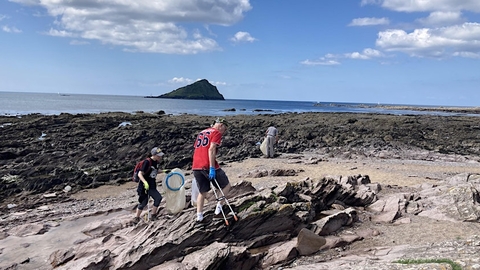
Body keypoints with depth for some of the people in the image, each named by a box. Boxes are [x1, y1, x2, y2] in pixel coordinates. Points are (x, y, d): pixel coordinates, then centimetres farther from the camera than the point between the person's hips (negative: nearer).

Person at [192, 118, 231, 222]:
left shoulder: (201, 133, 22)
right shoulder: (217, 133, -2)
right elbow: (211, 150, -15)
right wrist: (212, 168, -18)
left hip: (196, 167, 7)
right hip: (208, 166, -7)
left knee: (202, 192, 19)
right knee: (226, 186, 11)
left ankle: (199, 216, 14)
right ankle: (218, 208, 4)